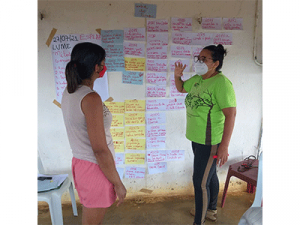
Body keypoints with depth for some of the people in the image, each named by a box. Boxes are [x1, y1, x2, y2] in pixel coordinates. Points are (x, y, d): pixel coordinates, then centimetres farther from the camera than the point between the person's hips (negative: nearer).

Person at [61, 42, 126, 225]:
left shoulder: (69, 92, 0)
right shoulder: (91, 98, -26)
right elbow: (100, 150, -23)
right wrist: (118, 184, -14)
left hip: (79, 162, 8)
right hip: (95, 168, -8)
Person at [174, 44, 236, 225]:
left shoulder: (221, 82, -20)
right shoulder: (197, 79, 6)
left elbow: (231, 114, -24)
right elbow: (181, 88, 23)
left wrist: (224, 146, -26)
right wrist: (177, 75, 1)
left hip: (210, 142, -9)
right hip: (197, 138, 9)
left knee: (200, 181, 0)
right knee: (210, 175, 24)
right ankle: (211, 210, 47)